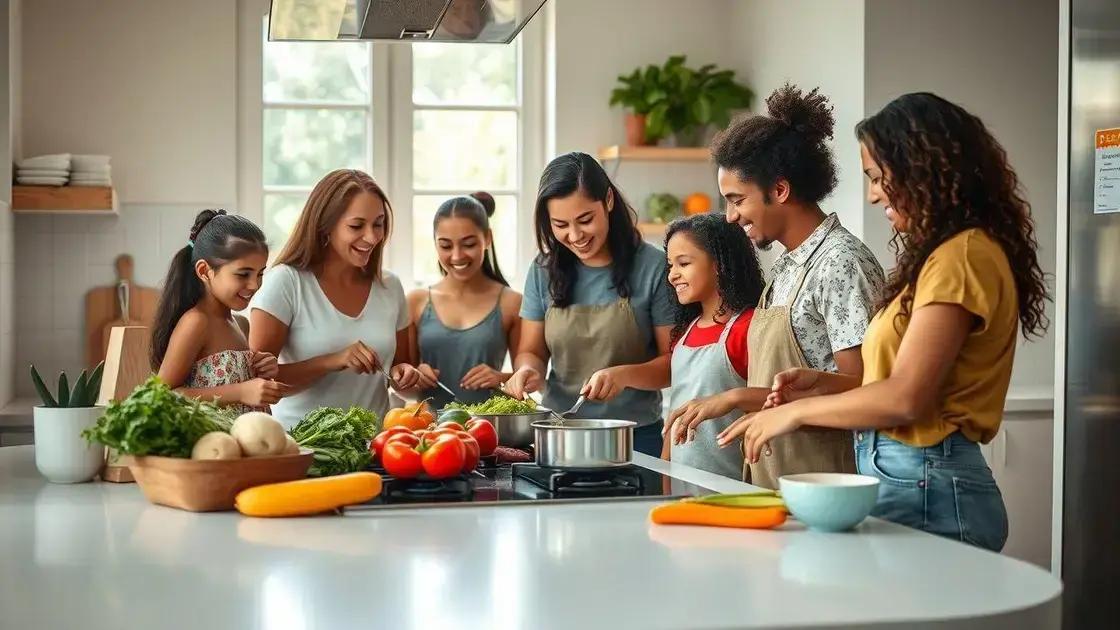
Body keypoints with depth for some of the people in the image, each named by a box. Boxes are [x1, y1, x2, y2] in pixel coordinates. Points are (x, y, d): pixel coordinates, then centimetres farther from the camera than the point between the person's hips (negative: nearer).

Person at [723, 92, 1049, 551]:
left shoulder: (963, 256, -13)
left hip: (926, 489, -9)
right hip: (908, 479, 9)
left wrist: (798, 411, -6)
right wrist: (823, 384, 7)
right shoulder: (942, 253, 18)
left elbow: (906, 400, -18)